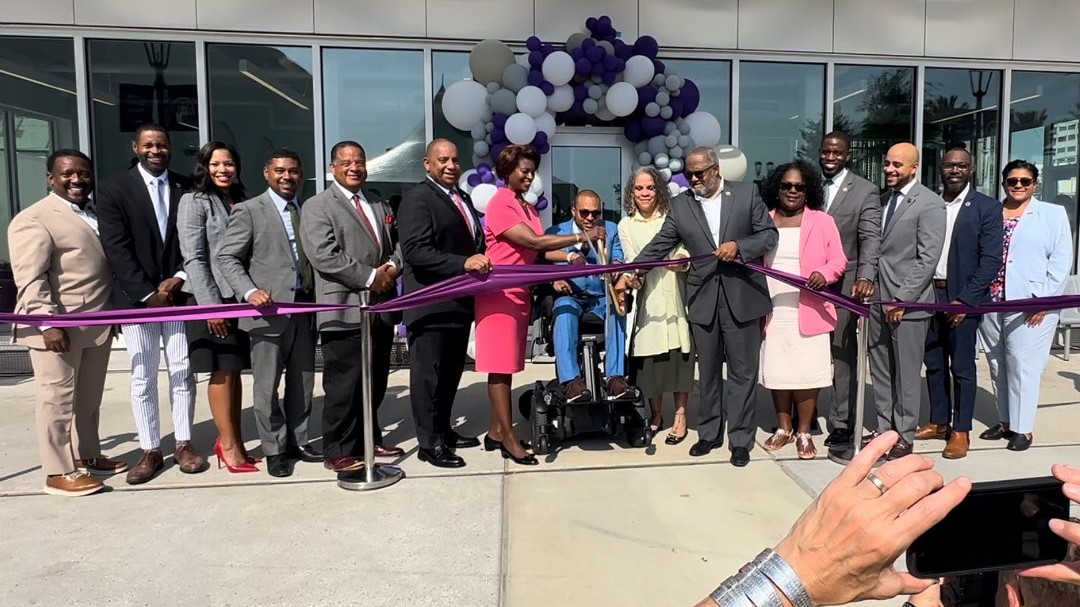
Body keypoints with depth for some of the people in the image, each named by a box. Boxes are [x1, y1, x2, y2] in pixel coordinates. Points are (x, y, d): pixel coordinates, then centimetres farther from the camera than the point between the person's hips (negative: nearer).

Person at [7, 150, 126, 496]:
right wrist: (48, 323, -23)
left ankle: (87, 456, 29)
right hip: (59, 328, -8)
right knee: (57, 399, 0)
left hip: (97, 325, 8)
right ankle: (58, 472, 9)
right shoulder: (33, 220, -9)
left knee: (89, 398, 16)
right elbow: (30, 279, -16)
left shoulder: (94, 215, 17)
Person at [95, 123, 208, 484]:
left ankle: (184, 444, 18)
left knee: (182, 373, 6)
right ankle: (150, 451, 14)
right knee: (142, 379, 4)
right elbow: (117, 249, -7)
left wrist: (178, 279, -10)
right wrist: (148, 293, -12)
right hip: (136, 298, -1)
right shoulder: (113, 190, 0)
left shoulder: (187, 189, 6)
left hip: (180, 294, 2)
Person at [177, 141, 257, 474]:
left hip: (241, 297, 5)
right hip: (212, 297, -5)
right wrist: (211, 304, -16)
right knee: (222, 371, -1)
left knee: (235, 370, 9)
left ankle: (232, 440, 17)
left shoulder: (242, 202, 13)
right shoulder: (194, 201, -3)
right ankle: (229, 444, 8)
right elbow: (193, 258, -10)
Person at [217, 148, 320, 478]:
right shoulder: (249, 210, -1)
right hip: (269, 310, -5)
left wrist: (318, 300, 3)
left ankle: (297, 441, 26)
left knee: (302, 383, 12)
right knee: (267, 387, 2)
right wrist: (249, 292, -18)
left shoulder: (308, 212, 15)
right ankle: (274, 450, 15)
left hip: (305, 308, 5)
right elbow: (227, 258, -4)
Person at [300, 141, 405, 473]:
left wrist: (393, 267, -4)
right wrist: (370, 277, -15)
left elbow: (396, 244, 19)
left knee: (376, 382, 15)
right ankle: (338, 451, 10)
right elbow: (325, 256, -15)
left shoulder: (379, 204, 19)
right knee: (344, 384, -1)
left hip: (381, 307, 7)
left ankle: (370, 440, 28)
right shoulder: (317, 206, -3)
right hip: (345, 310, -7)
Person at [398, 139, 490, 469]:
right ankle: (429, 443, 11)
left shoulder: (463, 197, 17)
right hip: (431, 305, -9)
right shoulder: (417, 199, -11)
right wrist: (464, 263, -28)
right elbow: (416, 252, -22)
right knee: (429, 375, 1)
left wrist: (480, 263, 5)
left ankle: (443, 430, 31)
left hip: (459, 302, 9)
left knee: (451, 372, 17)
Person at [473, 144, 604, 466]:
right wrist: (582, 237, -19)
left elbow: (539, 249, 6)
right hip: (499, 293, -8)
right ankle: (509, 439, 2)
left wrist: (570, 257, -10)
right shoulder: (500, 204, -12)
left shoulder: (528, 208, 15)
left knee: (507, 364, 10)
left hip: (519, 292, 8)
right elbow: (533, 241, -20)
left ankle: (495, 431, 17)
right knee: (500, 365, -3)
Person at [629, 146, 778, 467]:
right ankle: (709, 433, 25)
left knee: (742, 370, 4)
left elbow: (769, 234, 1)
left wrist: (739, 246, -17)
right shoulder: (680, 204, 5)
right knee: (708, 371, 12)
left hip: (742, 295, -2)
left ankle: (740, 438, 14)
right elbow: (660, 244, 1)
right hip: (703, 298, 2)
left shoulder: (747, 193, 1)